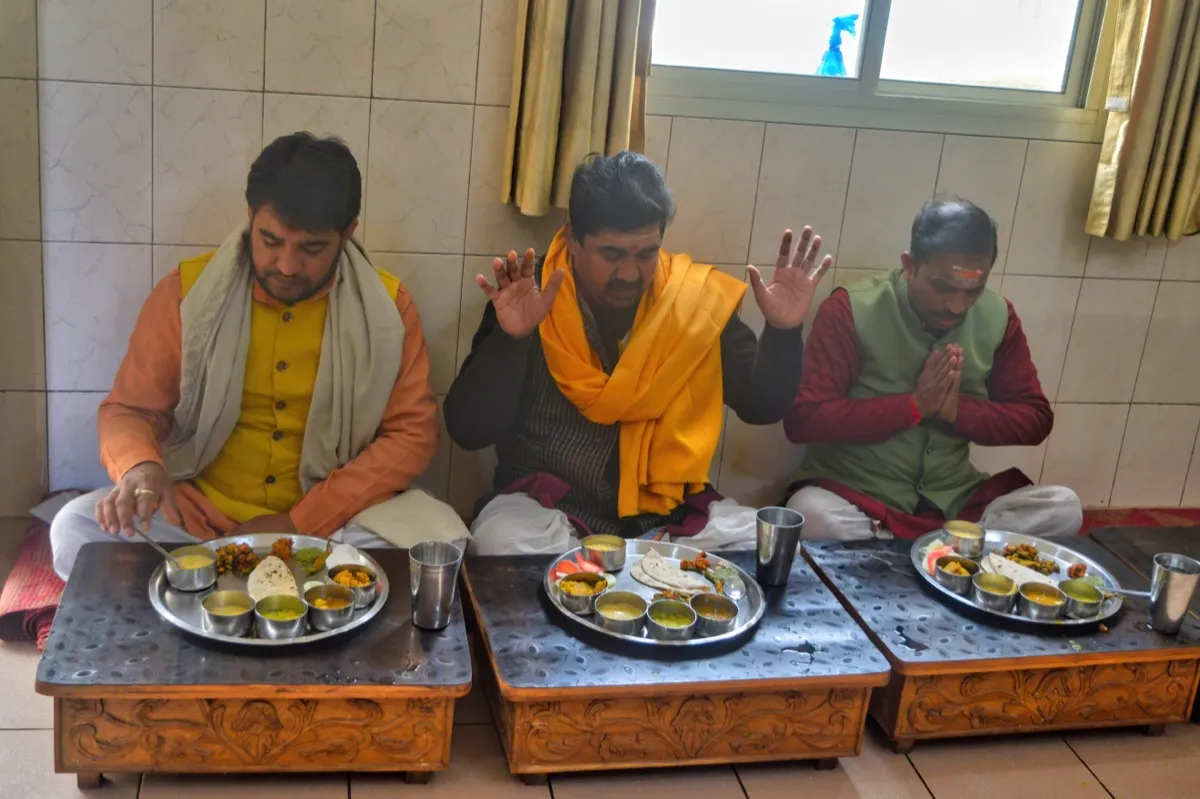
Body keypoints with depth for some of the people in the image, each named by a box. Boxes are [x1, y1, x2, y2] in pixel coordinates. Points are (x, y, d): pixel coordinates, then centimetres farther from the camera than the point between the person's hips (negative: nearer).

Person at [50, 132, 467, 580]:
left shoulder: (386, 306, -4)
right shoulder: (188, 292, -3)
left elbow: (411, 433, -6)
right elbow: (129, 411, 1)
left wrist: (300, 522, -15)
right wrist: (142, 468, -26)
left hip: (331, 520, 0)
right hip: (196, 514, 0)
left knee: (440, 544, -29)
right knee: (76, 529, -24)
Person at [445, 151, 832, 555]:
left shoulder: (697, 300, -3)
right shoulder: (528, 297, -10)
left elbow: (760, 405, 4)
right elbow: (469, 431, -15)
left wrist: (782, 332, -14)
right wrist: (510, 338, -30)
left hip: (666, 511, 3)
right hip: (547, 507, -3)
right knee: (505, 546, -33)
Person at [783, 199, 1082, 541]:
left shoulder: (998, 316, 2)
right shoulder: (850, 311, -12)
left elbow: (1036, 419, 6)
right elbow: (802, 419, -17)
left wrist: (959, 410, -13)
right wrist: (914, 406, -20)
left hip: (954, 498, 4)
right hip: (854, 495, -4)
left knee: (1063, 507, -18)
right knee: (812, 514, -36)